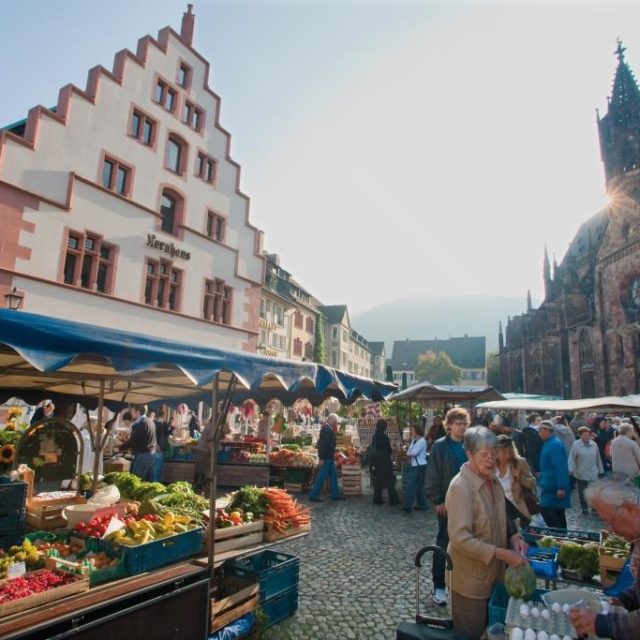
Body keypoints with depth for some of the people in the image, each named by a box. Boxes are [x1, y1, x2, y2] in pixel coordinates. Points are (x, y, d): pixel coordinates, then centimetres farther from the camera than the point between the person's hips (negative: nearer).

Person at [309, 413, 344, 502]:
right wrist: (322, 458, -25)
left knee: (333, 475, 14)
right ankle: (313, 495, 3)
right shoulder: (327, 429, -19)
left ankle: (335, 494, 21)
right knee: (322, 476, -4)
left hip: (329, 456, 10)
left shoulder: (328, 428, 13)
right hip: (326, 457, -10)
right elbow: (324, 444, -24)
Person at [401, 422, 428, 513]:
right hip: (413, 466, 9)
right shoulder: (414, 440, 12)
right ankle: (422, 505, 24)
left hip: (419, 466, -9)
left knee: (411, 486, -6)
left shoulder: (422, 441, -14)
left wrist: (408, 452, -2)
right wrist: (410, 453, -12)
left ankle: (407, 506, -1)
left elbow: (414, 453, -21)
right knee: (419, 486, 15)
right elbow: (409, 452, 9)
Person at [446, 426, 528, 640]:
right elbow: (460, 538, -28)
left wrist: (513, 536, -4)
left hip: (494, 574, 7)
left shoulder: (493, 480, 1)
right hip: (470, 579, -7)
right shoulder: (460, 487, -26)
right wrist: (501, 553, -27)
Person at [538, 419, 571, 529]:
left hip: (554, 487, -10)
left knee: (546, 511, -9)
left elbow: (561, 468, -26)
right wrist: (541, 480, 24)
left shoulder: (554, 445, -20)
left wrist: (561, 487, -27)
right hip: (552, 486, 10)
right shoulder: (550, 443, 11)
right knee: (558, 514, 17)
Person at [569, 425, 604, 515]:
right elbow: (572, 458, -12)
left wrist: (600, 470, 15)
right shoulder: (576, 444, -10)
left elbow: (598, 458, 11)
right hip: (581, 473, -2)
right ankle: (584, 508, 22)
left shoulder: (594, 444, 2)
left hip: (593, 473, 2)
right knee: (582, 492, 8)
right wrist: (571, 469, -19)